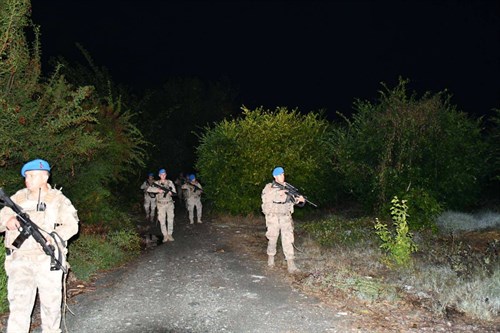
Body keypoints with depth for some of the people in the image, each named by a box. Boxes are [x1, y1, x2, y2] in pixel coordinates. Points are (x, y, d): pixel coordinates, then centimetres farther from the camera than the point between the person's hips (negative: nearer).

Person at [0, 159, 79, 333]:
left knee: (51, 302, 11)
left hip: (48, 260, -1)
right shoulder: (17, 198, 9)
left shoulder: (58, 199, 1)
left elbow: (72, 225, -3)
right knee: (19, 304, -4)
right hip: (20, 260, 1)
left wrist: (53, 237, -20)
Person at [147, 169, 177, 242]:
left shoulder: (170, 182, 3)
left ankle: (170, 235, 12)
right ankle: (165, 235, 9)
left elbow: (175, 193, 0)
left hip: (170, 204, 1)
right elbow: (149, 189, -12)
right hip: (161, 205, -1)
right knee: (162, 220, 1)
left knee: (170, 220, 2)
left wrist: (171, 193, -23)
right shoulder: (156, 183, 2)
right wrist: (158, 190, -22)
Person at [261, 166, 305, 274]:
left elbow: (294, 200, 6)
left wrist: (300, 199, -17)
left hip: (286, 217, 1)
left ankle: (291, 264, -8)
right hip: (273, 217, -1)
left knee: (288, 240, -7)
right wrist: (277, 193, -25)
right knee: (272, 239, 10)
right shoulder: (269, 187, 0)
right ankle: (271, 258, 33)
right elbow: (265, 198, -16)